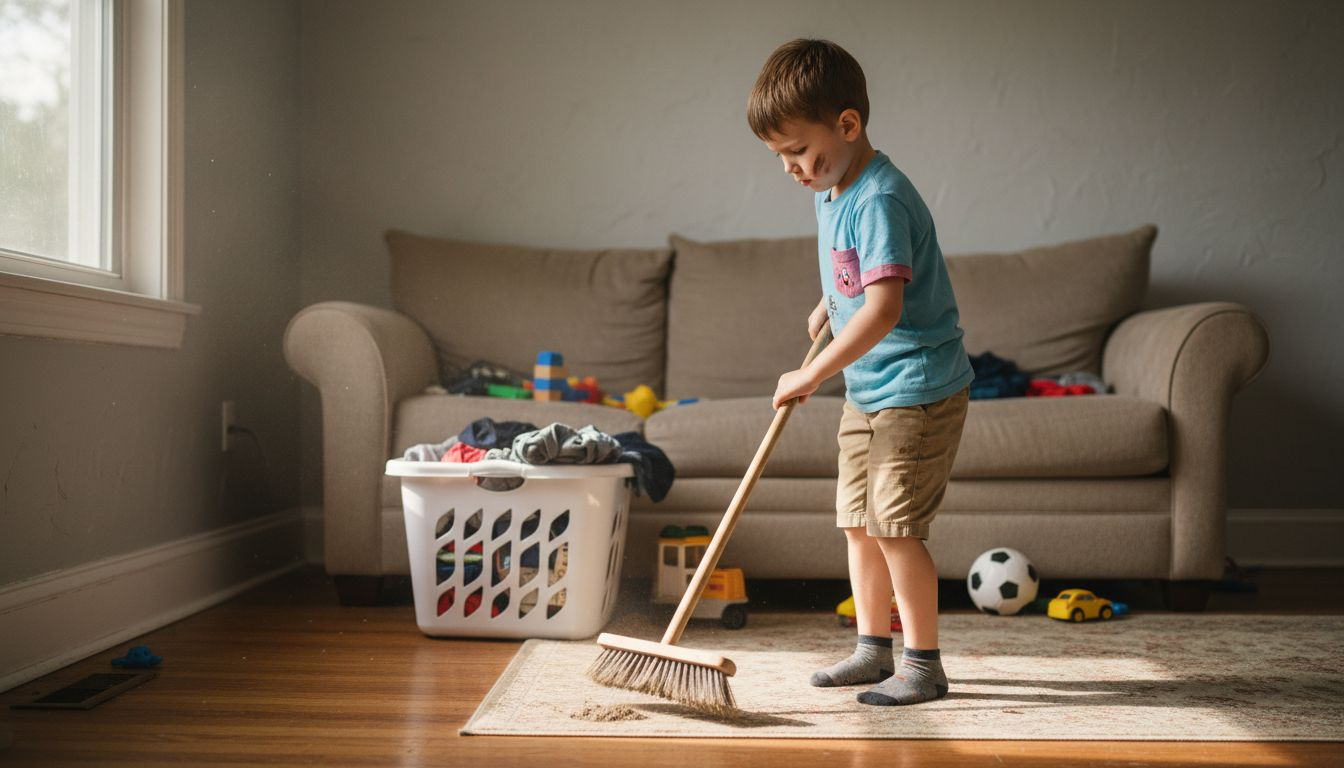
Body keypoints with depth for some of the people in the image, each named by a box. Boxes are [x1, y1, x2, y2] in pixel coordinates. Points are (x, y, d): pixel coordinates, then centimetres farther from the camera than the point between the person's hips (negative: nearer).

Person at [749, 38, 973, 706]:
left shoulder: (879, 200, -23)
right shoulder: (830, 192, 8)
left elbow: (884, 308, -33)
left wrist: (813, 375, -30)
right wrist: (829, 303, 20)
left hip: (918, 390, -10)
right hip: (865, 389, 10)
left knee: (894, 525, -8)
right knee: (857, 521, 13)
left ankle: (923, 663, 6)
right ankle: (873, 650, 25)